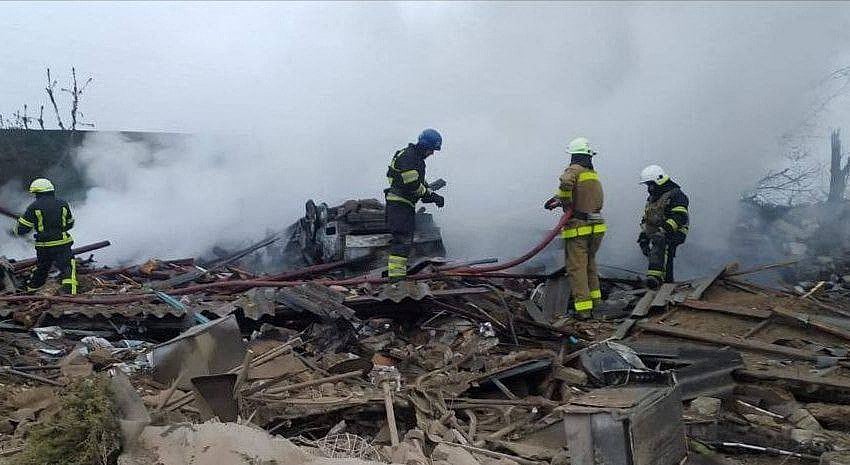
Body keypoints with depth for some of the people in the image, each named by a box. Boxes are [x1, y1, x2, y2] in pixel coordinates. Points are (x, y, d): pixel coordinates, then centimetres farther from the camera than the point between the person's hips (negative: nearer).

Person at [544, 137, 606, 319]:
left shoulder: (574, 169, -9)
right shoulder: (594, 174, 16)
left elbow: (566, 183, -32)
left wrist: (562, 201, -15)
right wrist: (559, 202, 17)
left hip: (578, 228, -8)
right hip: (596, 228, 8)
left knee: (577, 267, -4)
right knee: (590, 263, 24)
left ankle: (583, 307, -6)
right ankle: (595, 297, 32)